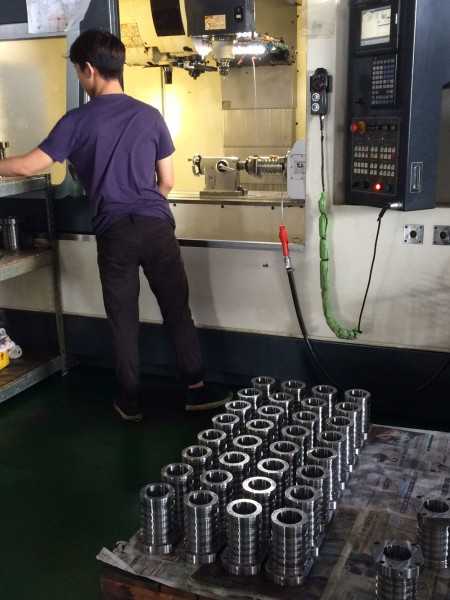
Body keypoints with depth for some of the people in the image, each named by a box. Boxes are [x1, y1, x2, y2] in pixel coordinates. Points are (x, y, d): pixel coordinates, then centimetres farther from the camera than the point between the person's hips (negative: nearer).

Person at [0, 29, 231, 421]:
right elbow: (167, 182, 9)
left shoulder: (78, 121, -2)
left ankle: (131, 401, 20)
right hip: (157, 225, 2)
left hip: (114, 232, -1)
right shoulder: (150, 116, 6)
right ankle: (197, 390, 17)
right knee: (177, 310, 11)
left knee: (124, 320, 10)